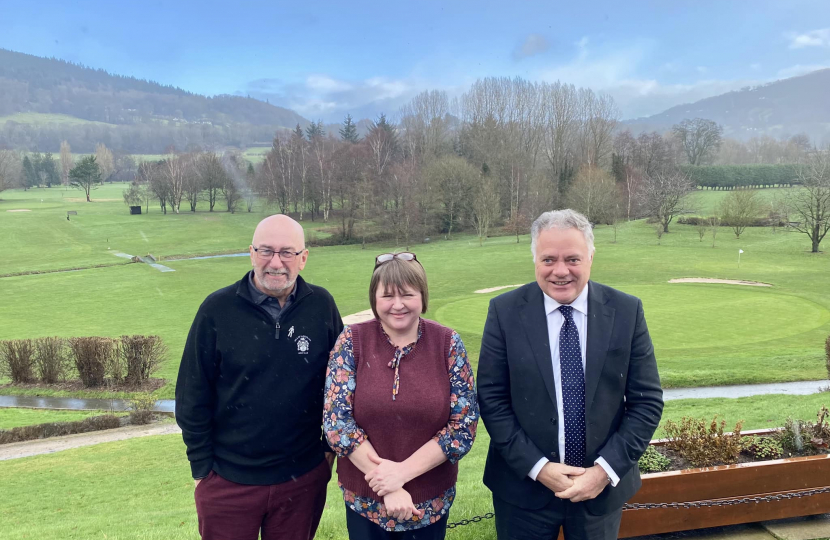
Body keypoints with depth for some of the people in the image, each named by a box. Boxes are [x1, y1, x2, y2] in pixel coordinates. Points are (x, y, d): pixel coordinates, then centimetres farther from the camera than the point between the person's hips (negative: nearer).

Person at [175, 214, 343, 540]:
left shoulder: (322, 306, -5)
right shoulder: (217, 309, -9)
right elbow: (192, 396, -4)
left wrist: (331, 445, 4)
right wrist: (201, 466, -2)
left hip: (304, 478, 2)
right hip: (227, 481, -1)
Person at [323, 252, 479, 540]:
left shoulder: (448, 343, -8)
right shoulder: (352, 341, -9)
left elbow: (465, 424, -10)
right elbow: (336, 420, -11)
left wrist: (403, 472, -18)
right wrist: (388, 487, -15)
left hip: (431, 502, 0)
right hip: (365, 500, 0)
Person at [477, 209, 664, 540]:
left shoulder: (627, 311, -7)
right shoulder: (505, 311, -10)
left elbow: (647, 401, -5)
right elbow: (491, 399, -9)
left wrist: (606, 469, -12)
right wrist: (537, 467, -14)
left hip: (603, 486, 1)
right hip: (523, 486, -1)